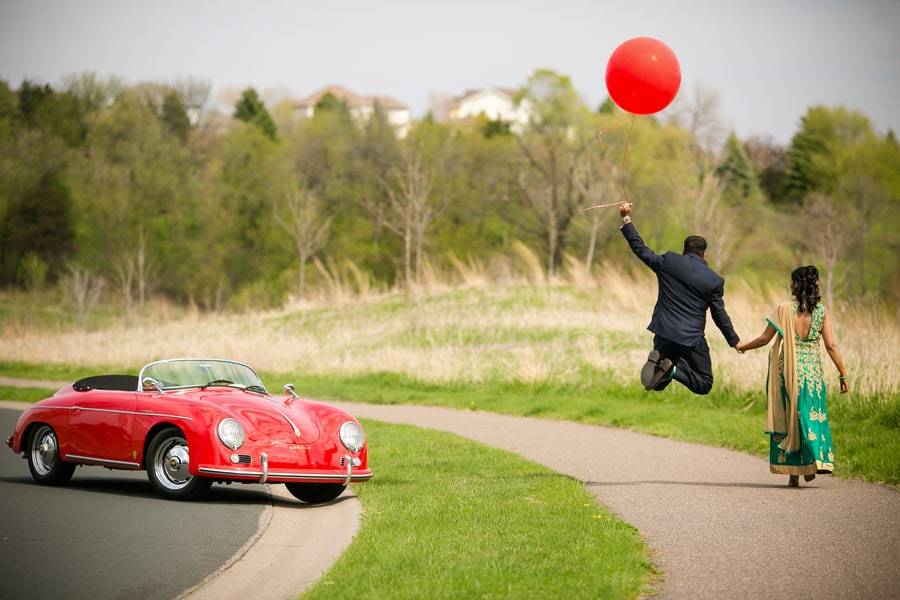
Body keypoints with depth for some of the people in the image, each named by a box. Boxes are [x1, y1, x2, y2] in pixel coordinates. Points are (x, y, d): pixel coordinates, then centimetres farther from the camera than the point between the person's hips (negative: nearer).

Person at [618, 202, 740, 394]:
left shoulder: (669, 261, -1)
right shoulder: (715, 281, -3)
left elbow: (641, 250, 8)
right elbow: (720, 316, 3)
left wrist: (626, 219, 17)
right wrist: (734, 341, 17)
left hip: (664, 333, 3)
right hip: (692, 339, -3)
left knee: (658, 384, 18)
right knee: (704, 384, 11)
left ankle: (657, 361, -19)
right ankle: (673, 370, -19)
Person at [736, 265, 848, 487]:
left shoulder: (785, 309, -7)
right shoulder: (821, 311, -1)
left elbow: (765, 338, -3)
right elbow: (831, 346, -2)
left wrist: (743, 347, 15)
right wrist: (843, 375, 5)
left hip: (789, 369, -1)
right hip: (813, 371, 1)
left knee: (788, 417, 8)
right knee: (812, 415, 12)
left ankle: (793, 472, 9)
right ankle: (813, 462, -5)